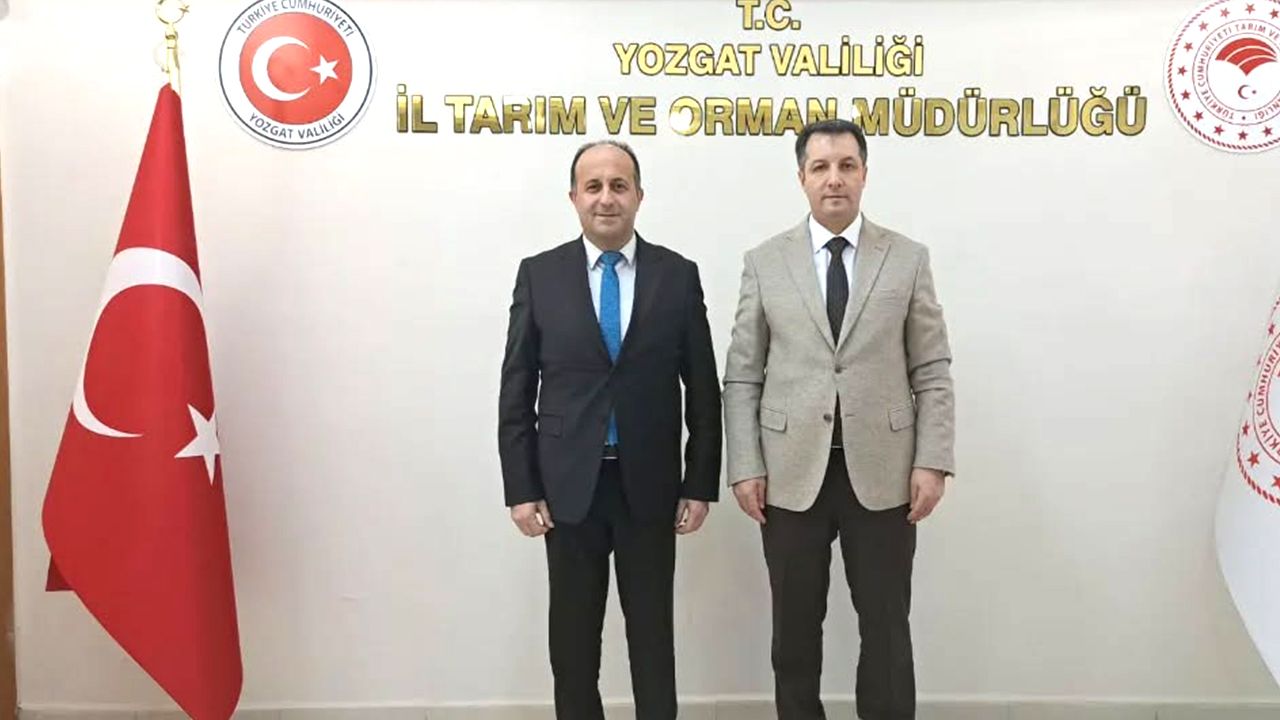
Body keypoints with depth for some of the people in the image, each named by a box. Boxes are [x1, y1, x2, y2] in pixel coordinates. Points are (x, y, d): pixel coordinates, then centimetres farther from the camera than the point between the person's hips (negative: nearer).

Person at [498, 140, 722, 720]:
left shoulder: (678, 276, 1)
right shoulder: (539, 275, 0)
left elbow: (702, 389, 2)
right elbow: (516, 391, 0)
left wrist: (700, 485, -1)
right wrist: (521, 488, -5)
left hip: (649, 486, 0)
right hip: (568, 485, 0)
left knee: (652, 634, 12)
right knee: (572, 636, 12)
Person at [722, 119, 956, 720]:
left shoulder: (908, 259, 5)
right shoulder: (764, 262, 4)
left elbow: (932, 372, 3)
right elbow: (741, 377, 2)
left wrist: (932, 461, -5)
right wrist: (745, 467, -5)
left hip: (881, 473, 0)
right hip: (791, 473, 0)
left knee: (886, 626, 10)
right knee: (795, 627, 12)